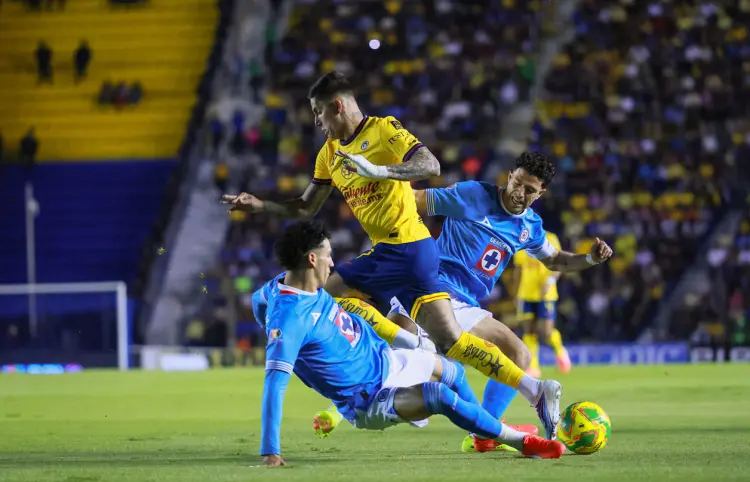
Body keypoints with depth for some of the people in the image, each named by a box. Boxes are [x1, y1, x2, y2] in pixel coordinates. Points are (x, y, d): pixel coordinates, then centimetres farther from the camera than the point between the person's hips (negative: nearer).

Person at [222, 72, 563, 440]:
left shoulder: (384, 131, -10)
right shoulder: (330, 152, 14)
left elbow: (431, 165, -24)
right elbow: (307, 208, 22)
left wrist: (381, 170, -35)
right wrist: (258, 206, 11)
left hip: (409, 251, -9)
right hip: (380, 254, 9)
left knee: (449, 339, -17)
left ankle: (536, 391, -14)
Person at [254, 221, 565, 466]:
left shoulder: (307, 285, -8)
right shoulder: (287, 318, -36)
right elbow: (275, 382, -40)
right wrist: (270, 452, -44)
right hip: (368, 400, -10)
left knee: (452, 372, 26)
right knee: (439, 395, -30)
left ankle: (485, 434, 54)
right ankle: (520, 441, -10)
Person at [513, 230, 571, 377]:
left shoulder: (550, 240, -3)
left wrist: (550, 281, -24)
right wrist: (517, 292, 19)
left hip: (545, 294, -4)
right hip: (526, 295, 4)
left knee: (546, 332, -9)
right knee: (529, 330, -2)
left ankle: (559, 350, 21)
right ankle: (533, 367, 2)